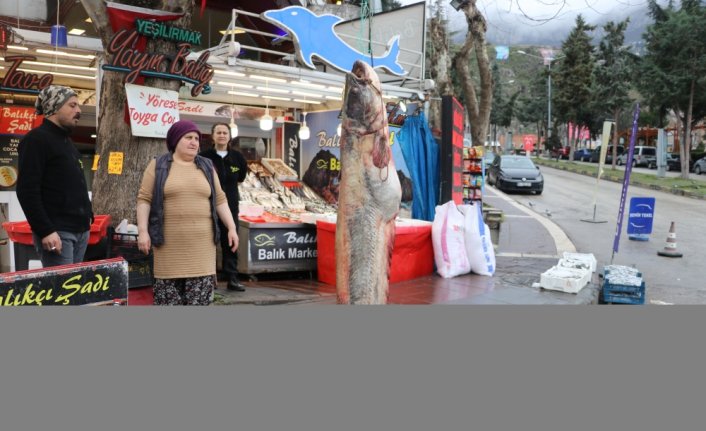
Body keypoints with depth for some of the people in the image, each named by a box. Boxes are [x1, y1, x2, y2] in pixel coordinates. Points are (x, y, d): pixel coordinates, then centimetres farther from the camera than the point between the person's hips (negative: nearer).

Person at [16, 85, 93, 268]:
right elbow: (27, 191, -16)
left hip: (79, 230, 9)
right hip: (57, 232, -9)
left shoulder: (67, 142, 20)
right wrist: (45, 231, -21)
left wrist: (87, 216, 18)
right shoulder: (37, 139, -8)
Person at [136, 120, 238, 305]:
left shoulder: (206, 167, 11)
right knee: (168, 291, 3)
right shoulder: (158, 166, 2)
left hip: (201, 240, 2)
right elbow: (144, 199, -1)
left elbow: (219, 199, 10)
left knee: (200, 292, 1)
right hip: (170, 240, -2)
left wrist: (231, 228, 2)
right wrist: (143, 231, -10)